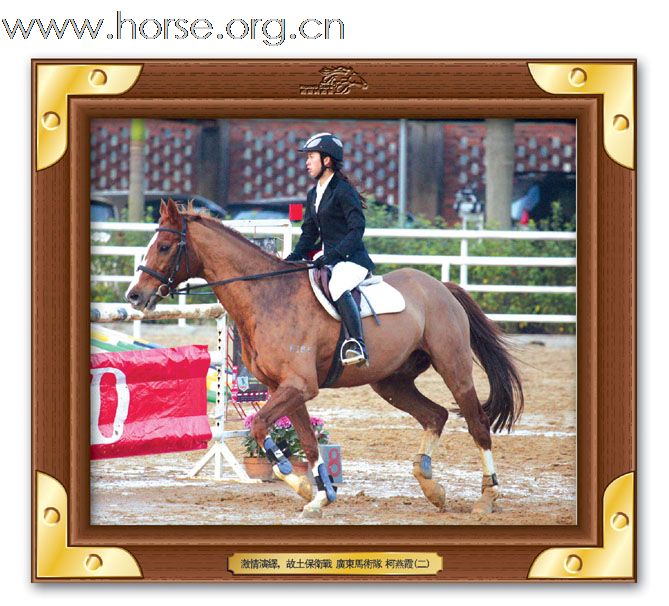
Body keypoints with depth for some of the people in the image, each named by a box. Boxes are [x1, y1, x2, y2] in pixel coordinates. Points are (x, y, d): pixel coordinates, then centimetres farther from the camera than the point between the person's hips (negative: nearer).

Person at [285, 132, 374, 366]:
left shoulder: (344, 191, -11)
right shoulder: (313, 194, 16)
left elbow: (357, 228, -18)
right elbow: (309, 233, 19)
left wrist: (332, 255, -25)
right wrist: (294, 257, 2)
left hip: (352, 259, -10)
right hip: (329, 257, 10)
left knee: (338, 287, -37)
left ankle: (357, 345, -44)